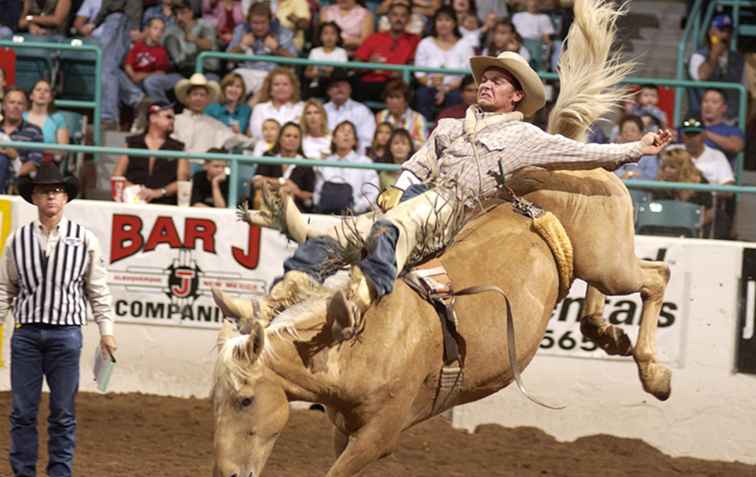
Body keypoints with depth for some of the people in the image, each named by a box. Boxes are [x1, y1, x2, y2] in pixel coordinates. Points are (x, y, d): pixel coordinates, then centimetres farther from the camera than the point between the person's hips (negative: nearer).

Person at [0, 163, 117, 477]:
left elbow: (98, 290, 5)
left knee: (63, 413, 4)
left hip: (66, 333, -1)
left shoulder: (84, 239, 2)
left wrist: (106, 331, 1)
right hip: (26, 332, 1)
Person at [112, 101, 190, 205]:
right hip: (134, 203, 0)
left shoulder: (178, 148, 14)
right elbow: (117, 177, 11)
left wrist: (159, 192, -12)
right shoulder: (132, 143, 16)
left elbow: (183, 180, 4)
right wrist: (136, 190, -7)